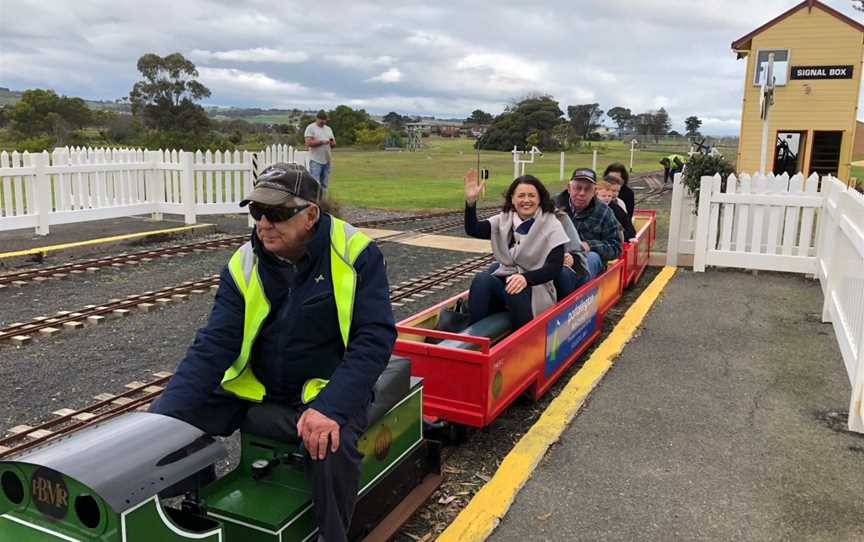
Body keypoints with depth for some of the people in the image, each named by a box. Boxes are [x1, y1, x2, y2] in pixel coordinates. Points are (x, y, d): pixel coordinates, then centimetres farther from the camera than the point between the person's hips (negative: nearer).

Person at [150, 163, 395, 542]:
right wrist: (164, 416, -23)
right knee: (170, 424, -8)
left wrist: (330, 407, -32)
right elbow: (213, 346, -9)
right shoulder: (244, 265, -5)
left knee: (332, 449, -34)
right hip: (252, 388, 4)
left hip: (327, 390, -4)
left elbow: (374, 338, -19)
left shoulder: (356, 254, -14)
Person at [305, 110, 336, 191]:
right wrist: (322, 142, -19)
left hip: (327, 160, 6)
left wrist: (332, 142, -6)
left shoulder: (328, 129, 18)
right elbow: (308, 142, -12)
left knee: (324, 184, 9)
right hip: (315, 161, -6)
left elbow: (334, 143, 19)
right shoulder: (311, 128, -1)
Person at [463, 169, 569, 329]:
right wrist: (470, 201, -20)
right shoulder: (504, 219, 8)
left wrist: (525, 278, -30)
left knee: (515, 291, -37)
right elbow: (473, 230, -4)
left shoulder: (552, 225, -5)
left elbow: (554, 267, -13)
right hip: (506, 279, 4)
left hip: (535, 287, -3)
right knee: (482, 278, -29)